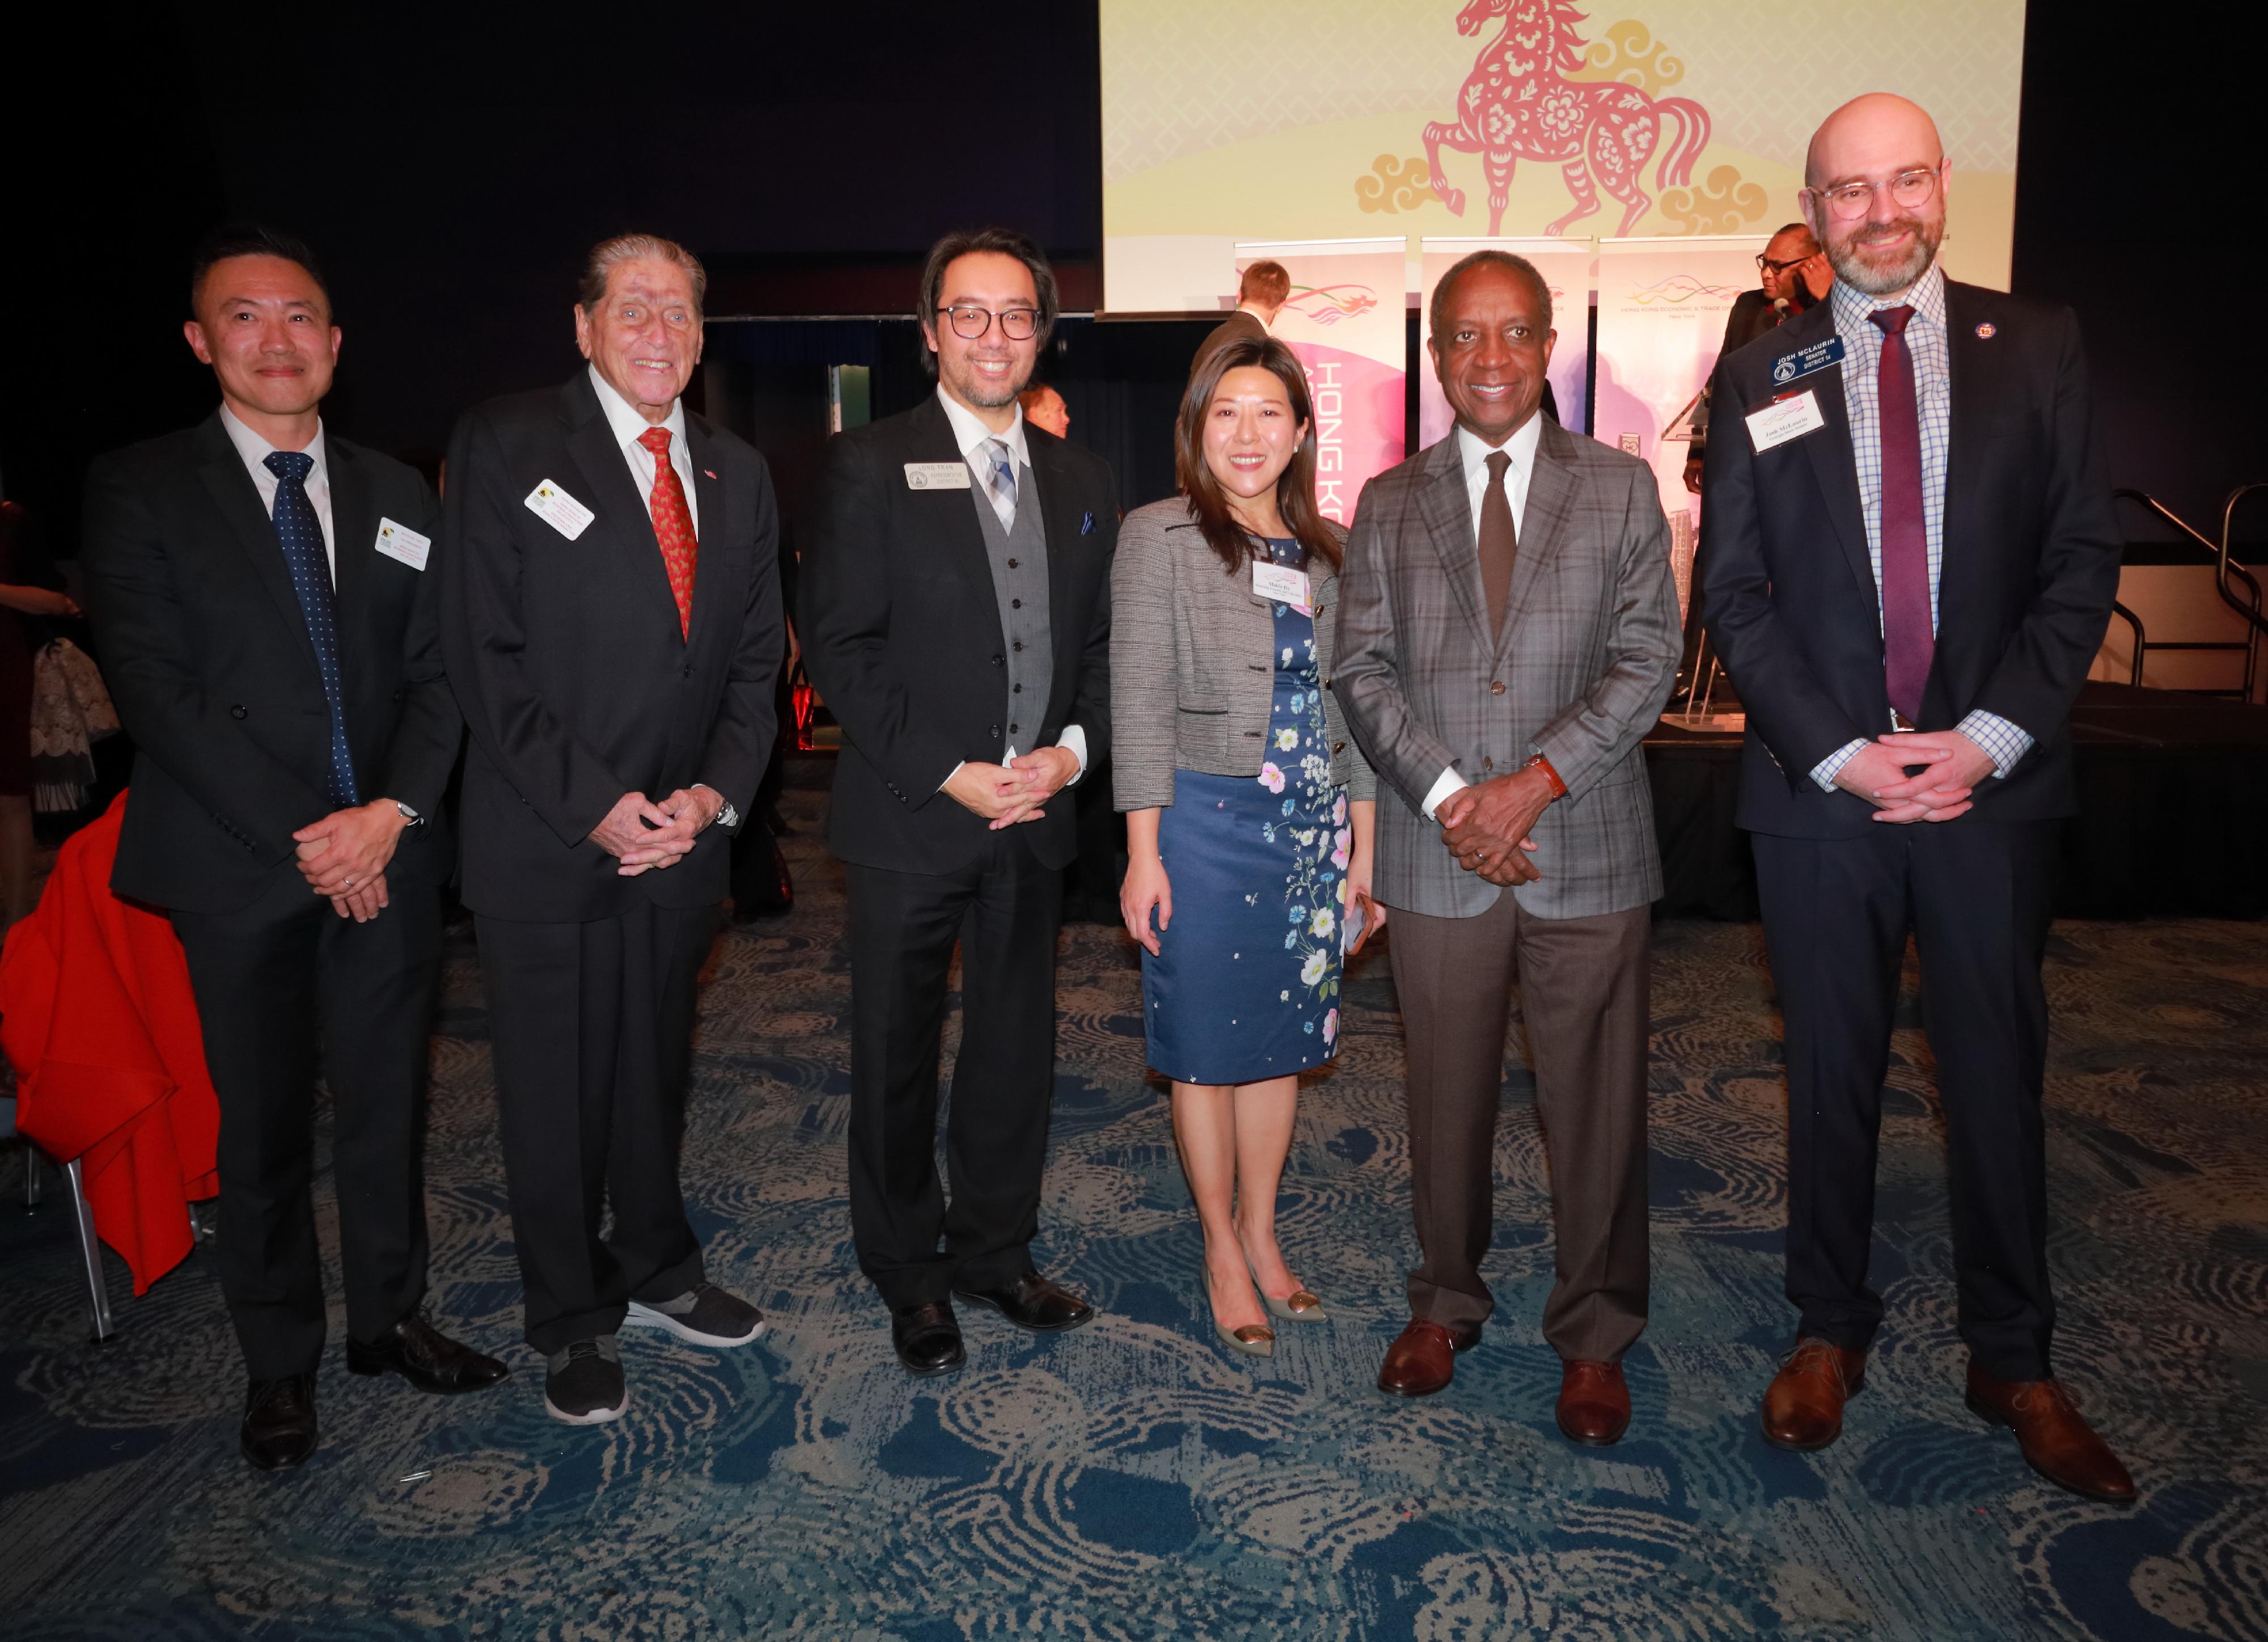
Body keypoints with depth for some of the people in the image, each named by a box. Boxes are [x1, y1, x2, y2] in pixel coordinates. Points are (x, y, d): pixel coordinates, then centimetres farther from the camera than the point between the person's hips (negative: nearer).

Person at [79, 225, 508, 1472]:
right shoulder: (140, 490, 0)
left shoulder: (397, 497, 11)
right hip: (240, 870, -3)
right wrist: (301, 836, -14)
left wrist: (392, 811, -10)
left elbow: (438, 671, 6)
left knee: (386, 1105, 12)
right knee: (264, 1127, 8)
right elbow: (156, 690, -9)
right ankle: (279, 1366, 25)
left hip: (386, 857, 3)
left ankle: (388, 1320, 30)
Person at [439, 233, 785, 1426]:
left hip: (683, 834, 4)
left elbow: (754, 657, 9)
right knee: (555, 1091, 8)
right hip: (545, 842, -4)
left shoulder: (738, 474, 10)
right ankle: (573, 1323, 27)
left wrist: (714, 793, -6)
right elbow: (485, 655, -11)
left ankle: (656, 1271, 38)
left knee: (657, 1071, 18)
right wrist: (593, 806, -16)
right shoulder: (506, 447, -5)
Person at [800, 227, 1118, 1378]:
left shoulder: (1081, 481, 10)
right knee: (897, 1056, 9)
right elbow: (839, 650, -10)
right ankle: (909, 1275, 28)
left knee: (1017, 1048, 14)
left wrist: (1072, 748, -7)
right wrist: (948, 773, -16)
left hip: (1036, 814, 4)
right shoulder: (867, 467, -4)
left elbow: (1102, 644, 11)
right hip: (910, 818, -4)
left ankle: (995, 1252, 33)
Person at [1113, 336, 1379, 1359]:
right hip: (1207, 823, -4)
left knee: (1283, 1037, 13)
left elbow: (1354, 705, 9)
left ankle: (1261, 1234, 30)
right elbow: (1140, 701, -8)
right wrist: (1143, 854, -11)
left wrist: (1364, 847, 6)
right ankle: (1223, 1249, 23)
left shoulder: (1331, 551, 8)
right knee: (1207, 1045, 6)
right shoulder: (1158, 538, -4)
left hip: (1313, 830, 4)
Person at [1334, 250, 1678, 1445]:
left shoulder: (1620, 488, 7)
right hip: (1436, 856, 1)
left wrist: (1534, 782, -14)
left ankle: (1594, 1339, 25)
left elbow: (1645, 661, -2)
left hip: (1588, 851, -1)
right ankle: (1445, 1304, 31)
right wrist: (1447, 794, -11)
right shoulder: (1388, 504, 10)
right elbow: (1361, 668, 2)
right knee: (1446, 1099, 11)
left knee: (1594, 1106, 7)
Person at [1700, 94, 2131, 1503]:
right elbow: (1737, 593, 0)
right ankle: (1831, 1328, 28)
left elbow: (2083, 557, 2)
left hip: (1992, 783, 1)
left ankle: (2015, 1360, 27)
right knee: (1833, 1075, 10)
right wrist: (1839, 752, -10)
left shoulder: (2038, 348, 6)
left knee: (1999, 1074, 9)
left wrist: (1989, 738, -11)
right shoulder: (1765, 378, 5)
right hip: (1820, 790, 0)